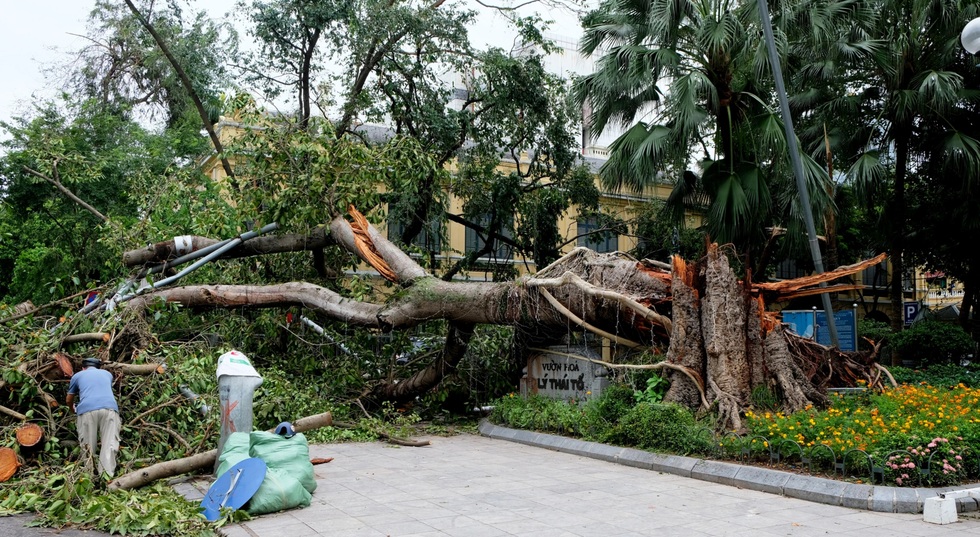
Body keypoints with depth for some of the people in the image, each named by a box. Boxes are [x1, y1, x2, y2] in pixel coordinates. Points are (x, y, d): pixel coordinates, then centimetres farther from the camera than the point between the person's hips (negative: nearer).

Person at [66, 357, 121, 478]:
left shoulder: (77, 375, 27)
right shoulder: (107, 374, 32)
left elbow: (69, 400, 38)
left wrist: (73, 409, 61)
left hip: (87, 410, -1)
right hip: (110, 408, 1)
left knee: (87, 448, 8)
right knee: (109, 445, -4)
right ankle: (106, 476, -15)